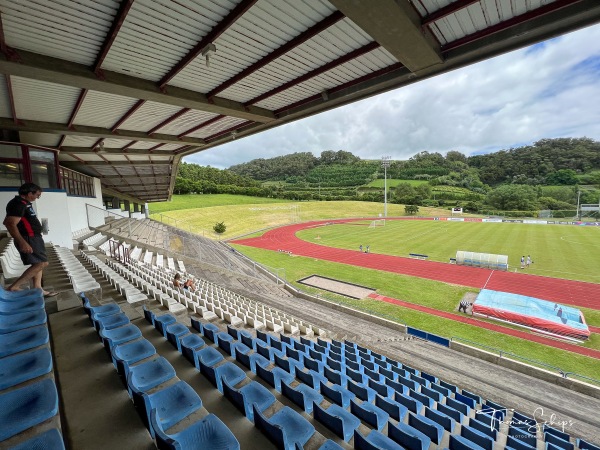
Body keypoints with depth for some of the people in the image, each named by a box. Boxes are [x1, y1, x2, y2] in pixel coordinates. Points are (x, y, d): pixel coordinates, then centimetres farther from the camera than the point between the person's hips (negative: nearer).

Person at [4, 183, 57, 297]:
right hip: (29, 239, -10)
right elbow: (10, 224, -25)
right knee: (42, 263, -10)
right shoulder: (19, 204, -17)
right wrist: (22, 242, -30)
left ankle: (38, 289, 16)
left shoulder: (24, 203, 13)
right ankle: (14, 287, -2)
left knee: (38, 264, 12)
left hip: (33, 238, 10)